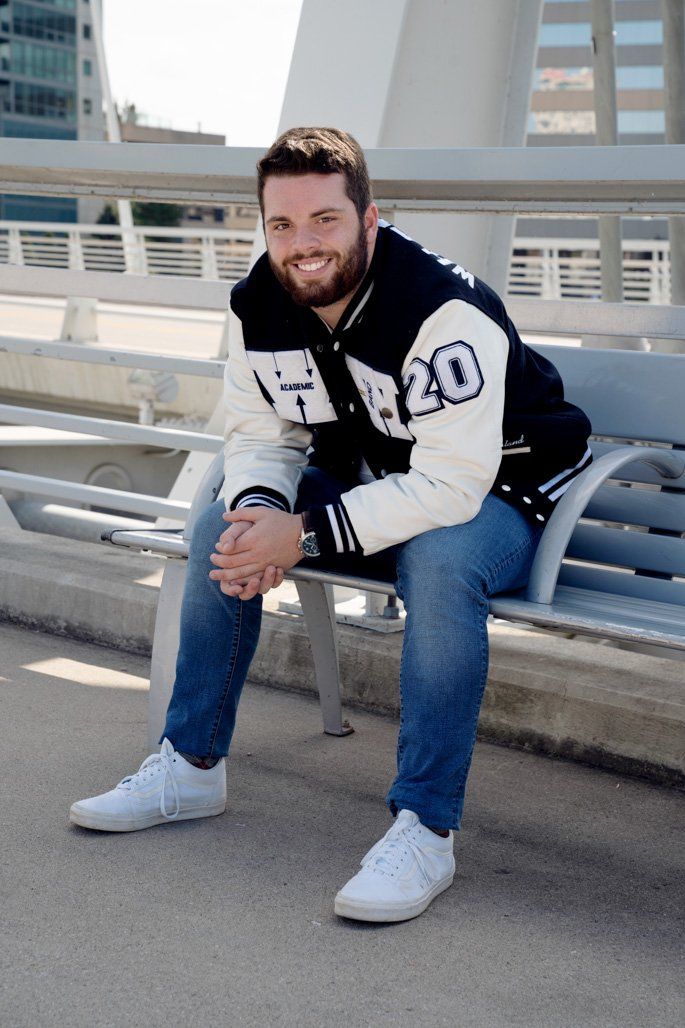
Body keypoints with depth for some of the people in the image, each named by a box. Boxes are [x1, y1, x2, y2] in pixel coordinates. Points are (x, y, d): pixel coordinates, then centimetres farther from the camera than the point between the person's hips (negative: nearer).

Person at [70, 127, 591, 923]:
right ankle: (191, 768, 7)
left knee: (438, 564, -38)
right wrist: (260, 507, -23)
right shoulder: (259, 307, -10)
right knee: (223, 528, -6)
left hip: (491, 492, -7)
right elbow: (259, 432, 1)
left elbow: (450, 484, -35)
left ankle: (425, 830, -30)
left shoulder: (449, 312, -32)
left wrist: (305, 534, -35)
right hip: (366, 476, 7)